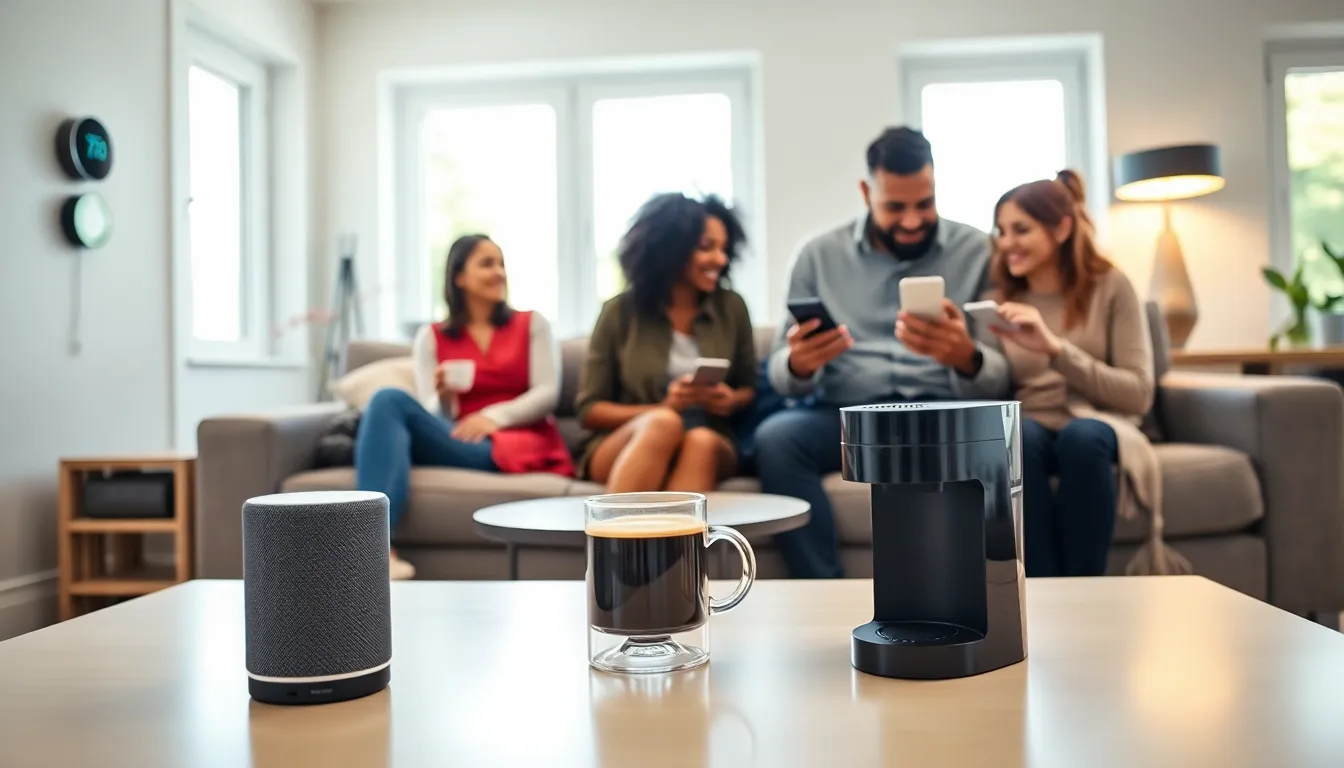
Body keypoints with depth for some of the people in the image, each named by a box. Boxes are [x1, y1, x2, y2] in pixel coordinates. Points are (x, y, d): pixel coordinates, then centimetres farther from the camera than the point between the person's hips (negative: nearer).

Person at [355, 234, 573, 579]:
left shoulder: (532, 324, 17)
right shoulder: (431, 337, 18)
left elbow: (547, 393, 2)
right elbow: (432, 417, 10)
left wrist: (495, 415, -15)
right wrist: (443, 396, -14)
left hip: (519, 445, -2)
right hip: (458, 442, 3)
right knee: (388, 399, -27)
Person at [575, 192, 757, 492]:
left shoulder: (731, 308, 6)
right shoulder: (620, 312, -1)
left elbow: (750, 388, 17)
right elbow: (589, 409, 0)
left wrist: (732, 401, -8)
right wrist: (662, 408, -16)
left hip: (708, 447, 2)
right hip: (622, 450, -2)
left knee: (701, 440, -34)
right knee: (664, 423, -36)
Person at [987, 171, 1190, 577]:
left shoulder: (1110, 286, 2)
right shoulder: (999, 299, 11)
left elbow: (1138, 394, -7)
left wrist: (1055, 348, -18)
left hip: (1097, 426, -1)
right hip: (1030, 428, 2)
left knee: (1081, 435, -38)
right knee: (1017, 436, -35)